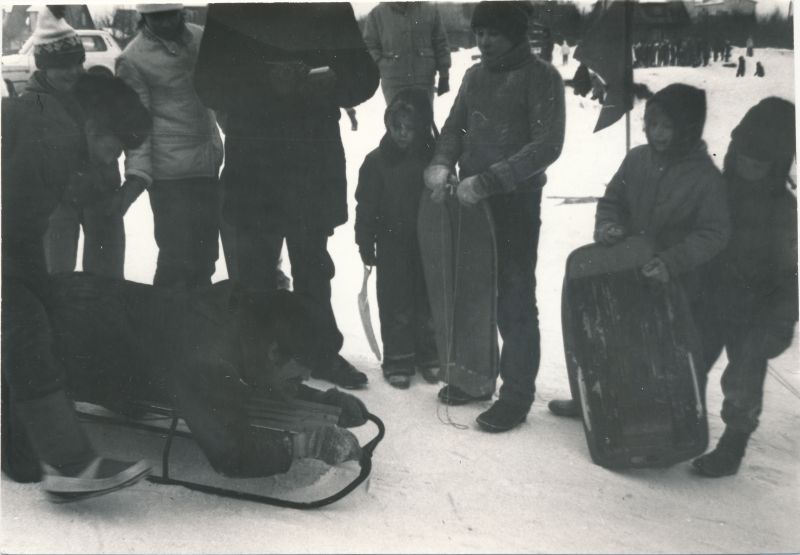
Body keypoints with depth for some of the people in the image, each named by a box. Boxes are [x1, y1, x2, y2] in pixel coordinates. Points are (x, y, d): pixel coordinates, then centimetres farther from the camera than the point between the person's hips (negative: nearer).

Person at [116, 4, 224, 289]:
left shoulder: (200, 37, 6)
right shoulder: (132, 59, -11)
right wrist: (137, 173, -20)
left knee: (206, 253, 17)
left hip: (210, 163, 6)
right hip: (171, 172, -6)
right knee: (177, 255, -4)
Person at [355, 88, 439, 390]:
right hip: (392, 245, -2)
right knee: (396, 306, 4)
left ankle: (428, 354, 26)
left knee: (427, 301, 12)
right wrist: (365, 245, -5)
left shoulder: (434, 158, -3)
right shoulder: (376, 161, -7)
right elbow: (366, 207, -4)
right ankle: (397, 359, 15)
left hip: (428, 244, 2)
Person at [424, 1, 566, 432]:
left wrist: (486, 181, -23)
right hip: (470, 198, 6)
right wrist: (442, 161, -9)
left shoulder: (541, 77, -8)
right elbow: (455, 125, 15)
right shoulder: (474, 75, 11)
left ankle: (517, 395, 10)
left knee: (514, 301, -1)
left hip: (516, 202, -6)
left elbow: (546, 146, -16)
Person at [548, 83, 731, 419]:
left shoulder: (705, 177, -13)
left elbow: (714, 233, -15)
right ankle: (585, 400, 28)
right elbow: (612, 200, 11)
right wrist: (607, 226, -11)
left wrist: (672, 261, -29)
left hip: (675, 283, -5)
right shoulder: (637, 158, 0)